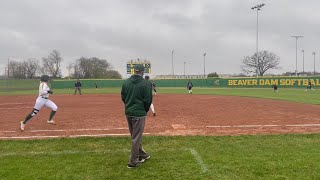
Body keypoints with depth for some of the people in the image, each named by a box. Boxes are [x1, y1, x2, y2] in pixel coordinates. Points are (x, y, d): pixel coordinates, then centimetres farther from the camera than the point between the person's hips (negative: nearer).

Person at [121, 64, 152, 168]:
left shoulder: (126, 82, 3)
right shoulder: (145, 83, -12)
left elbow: (123, 97, 9)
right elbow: (148, 100, -12)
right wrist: (146, 110, 5)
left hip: (128, 113, 6)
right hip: (139, 113, -6)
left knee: (135, 135, 20)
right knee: (136, 137, 3)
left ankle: (141, 154, 36)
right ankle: (133, 161, 11)